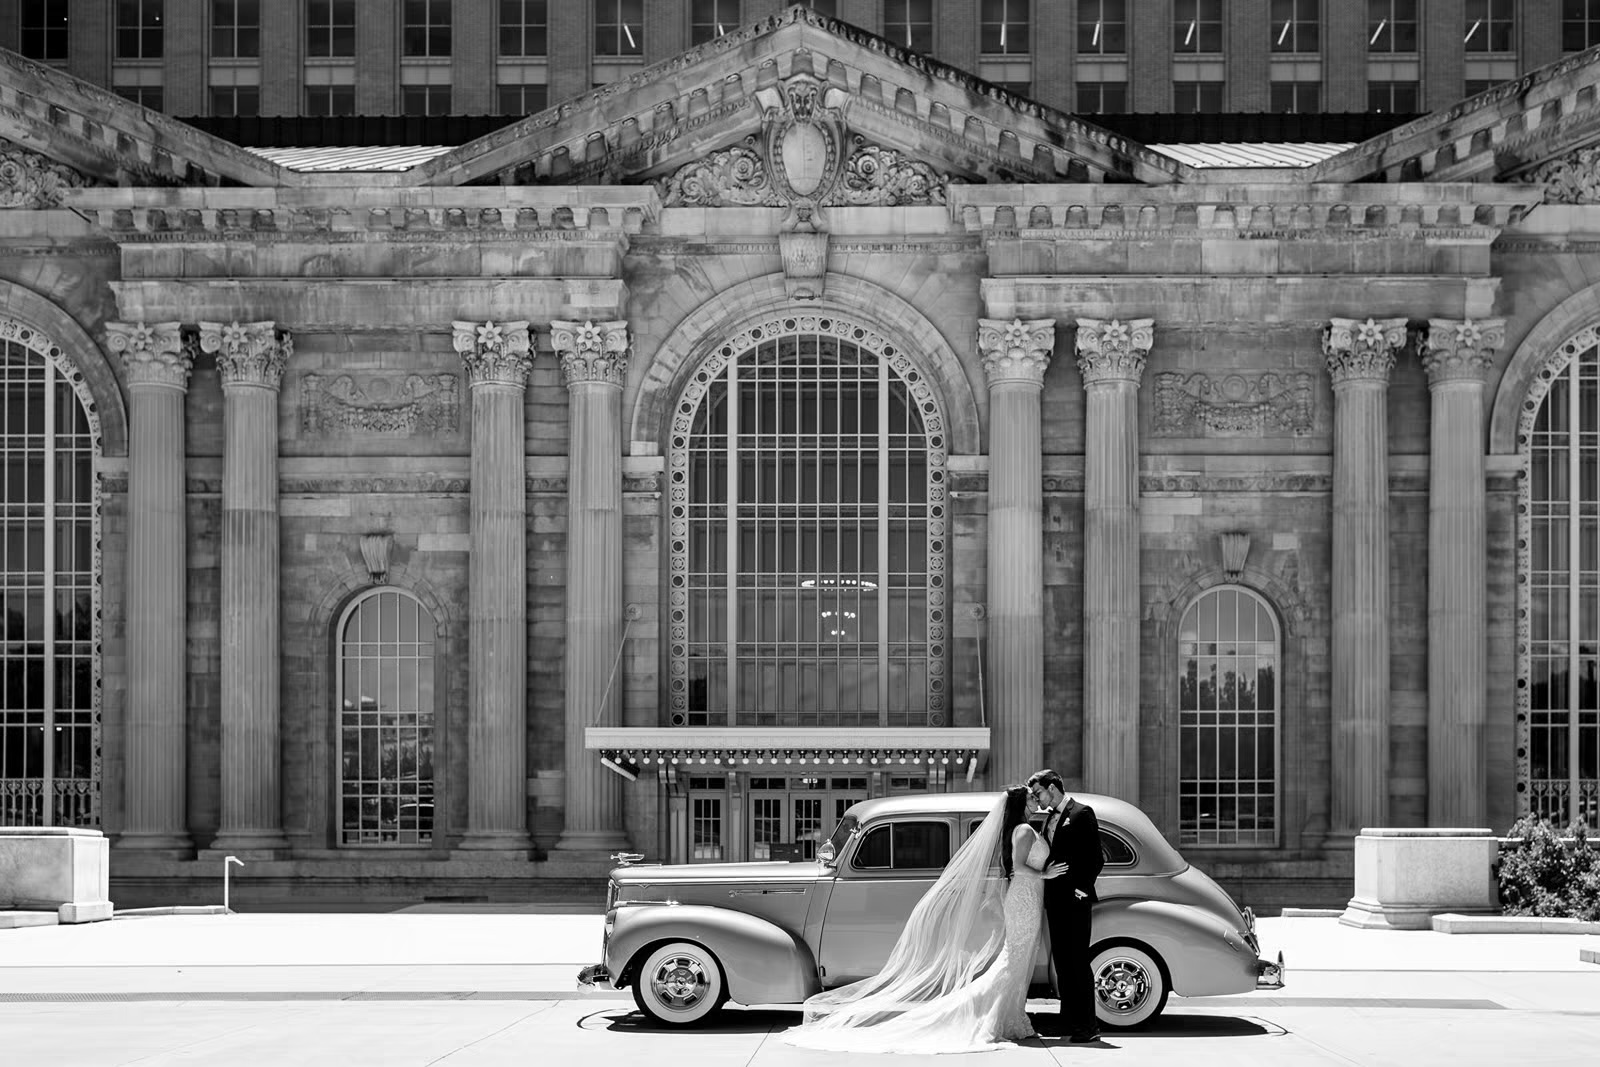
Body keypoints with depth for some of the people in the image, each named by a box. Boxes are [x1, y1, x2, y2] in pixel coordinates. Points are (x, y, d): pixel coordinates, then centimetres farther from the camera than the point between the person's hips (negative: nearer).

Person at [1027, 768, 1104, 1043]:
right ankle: (1069, 1021, 17)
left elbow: (1095, 857, -11)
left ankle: (1088, 1025, -6)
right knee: (1061, 959, 10)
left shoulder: (1082, 813, -7)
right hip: (1054, 898, 8)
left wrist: (1083, 890, -15)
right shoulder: (1050, 817, 17)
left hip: (1074, 900, -8)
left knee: (1077, 961, -8)